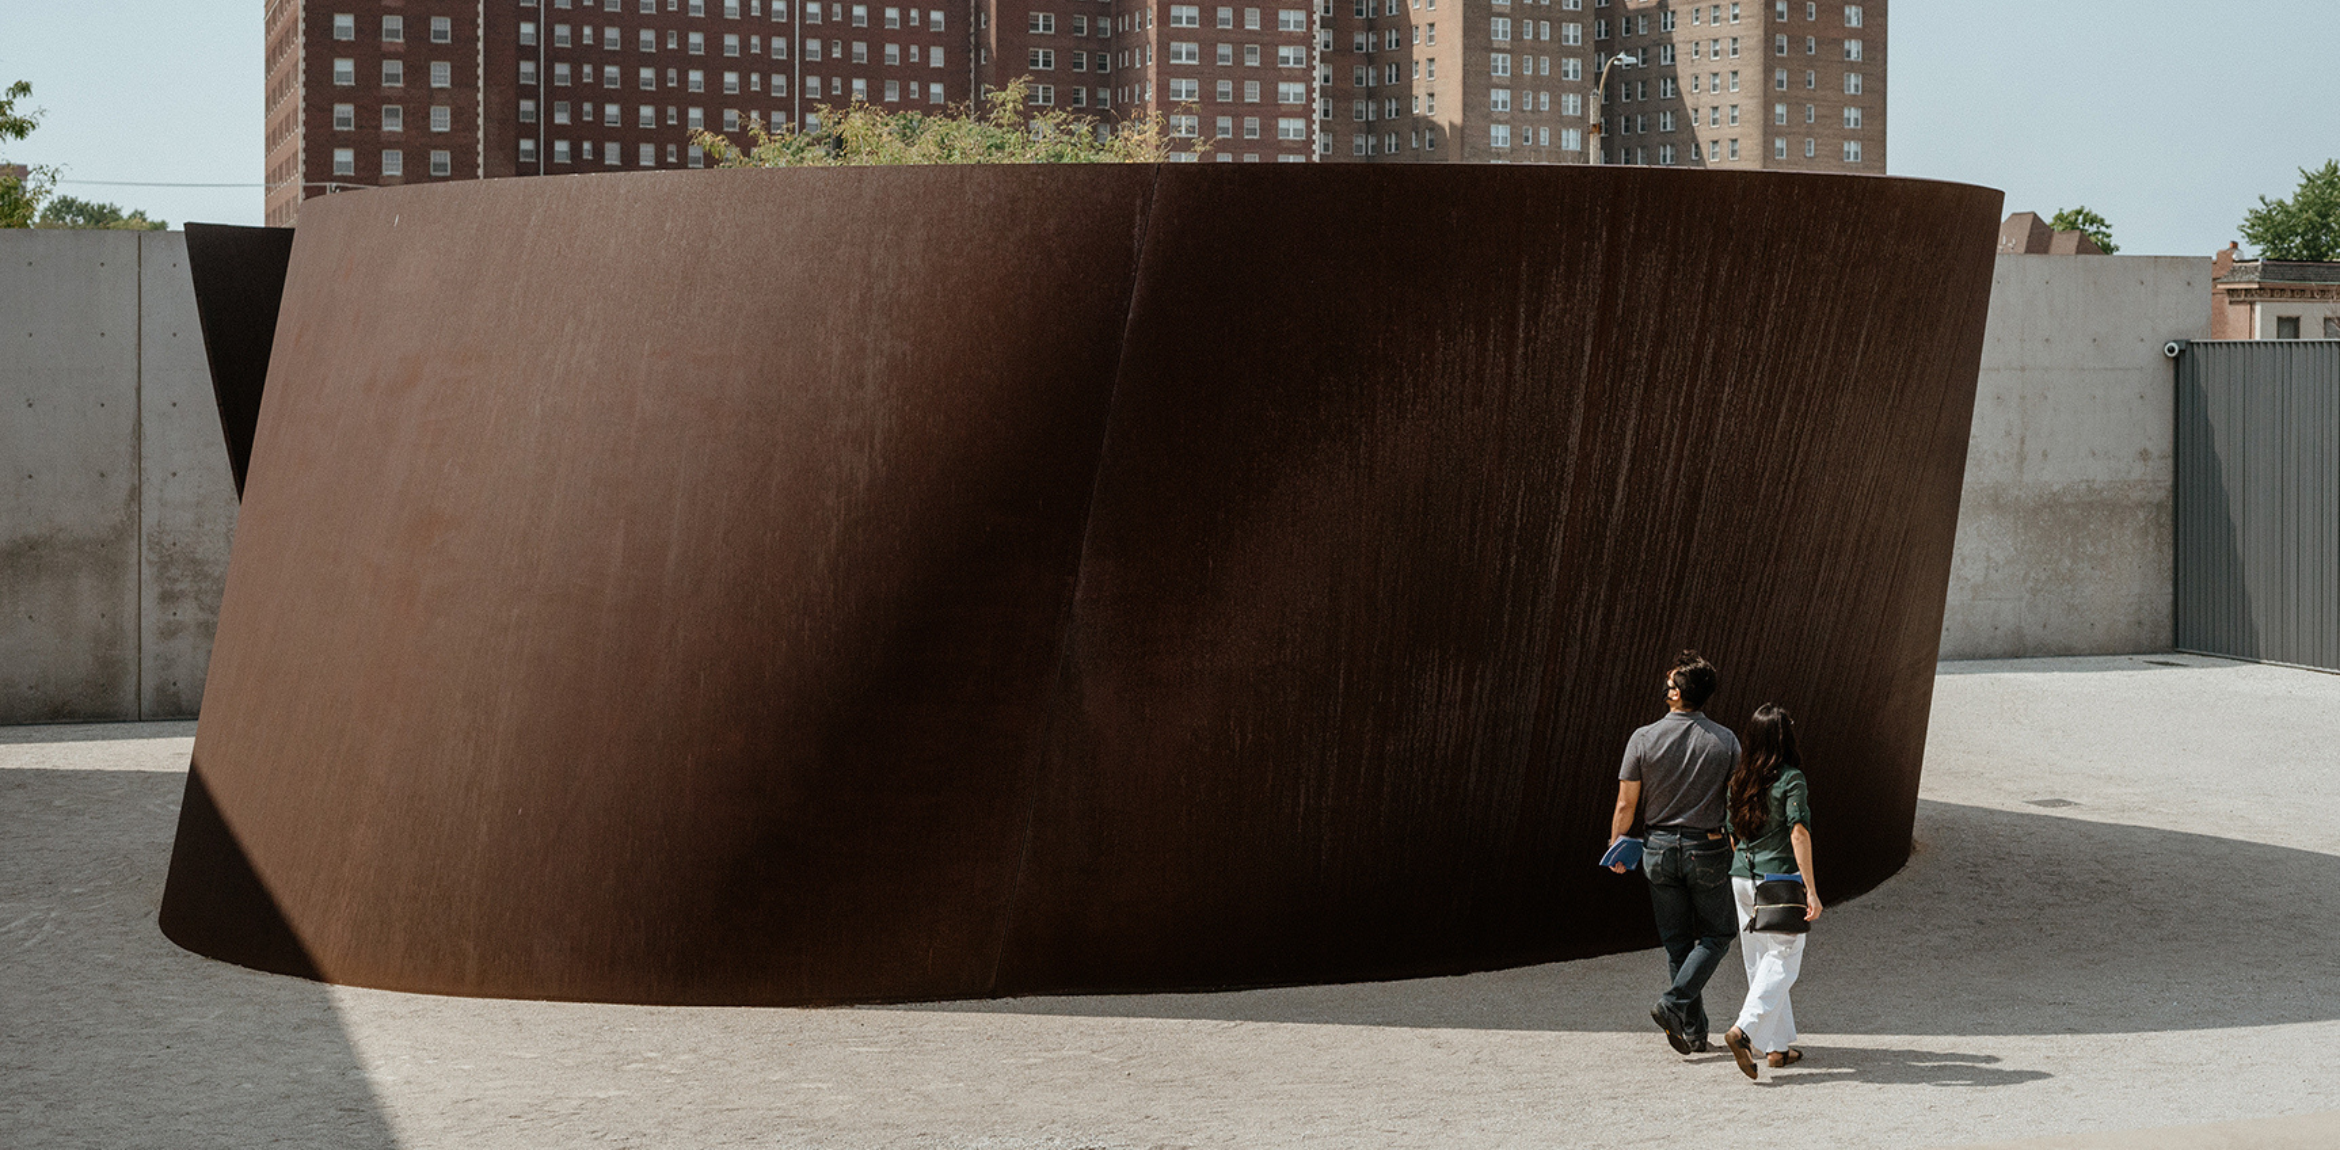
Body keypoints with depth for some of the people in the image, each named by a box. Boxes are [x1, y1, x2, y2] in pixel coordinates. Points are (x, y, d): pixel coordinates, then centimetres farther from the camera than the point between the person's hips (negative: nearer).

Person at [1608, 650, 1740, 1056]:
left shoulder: (1644, 739, -8)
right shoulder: (1725, 741, -7)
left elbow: (1626, 803, -6)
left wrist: (1615, 847, 8)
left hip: (1660, 848, 1)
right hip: (1708, 849, -1)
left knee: (1677, 942, 11)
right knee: (1715, 936, 12)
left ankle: (1694, 1032, 13)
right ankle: (1674, 1003, -8)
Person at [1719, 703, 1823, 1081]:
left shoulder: (1740, 779, 7)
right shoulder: (1791, 779, -12)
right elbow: (1798, 834, -18)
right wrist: (1811, 890, -18)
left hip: (1742, 878, 6)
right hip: (1779, 878, -6)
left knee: (1760, 962, 12)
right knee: (1783, 961, 1)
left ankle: (1776, 1046, 16)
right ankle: (1743, 1029, -16)